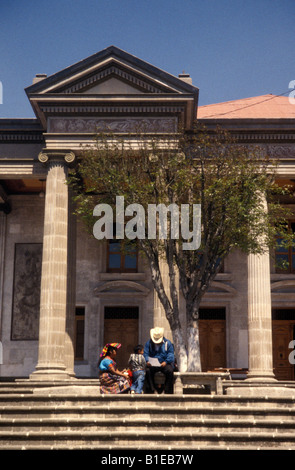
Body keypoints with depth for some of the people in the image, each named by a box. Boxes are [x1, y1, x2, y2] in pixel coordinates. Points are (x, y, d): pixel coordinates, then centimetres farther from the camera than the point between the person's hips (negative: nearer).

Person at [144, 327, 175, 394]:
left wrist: (166, 362, -19)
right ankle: (153, 390, -23)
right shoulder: (149, 343, 11)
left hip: (164, 364, -1)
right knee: (148, 371, -31)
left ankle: (166, 391, -20)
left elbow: (171, 354, -1)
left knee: (170, 371, -32)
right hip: (153, 365, 1)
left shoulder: (167, 343, 6)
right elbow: (145, 354, 4)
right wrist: (147, 361, -18)